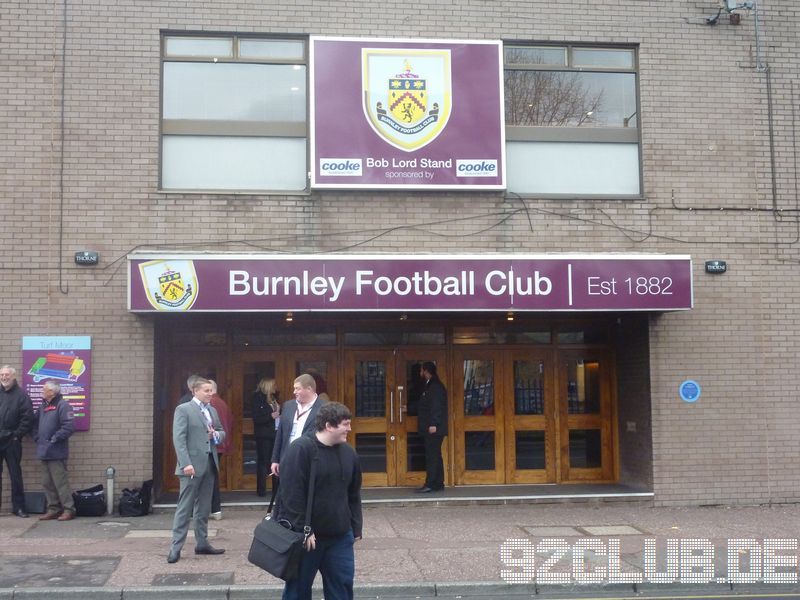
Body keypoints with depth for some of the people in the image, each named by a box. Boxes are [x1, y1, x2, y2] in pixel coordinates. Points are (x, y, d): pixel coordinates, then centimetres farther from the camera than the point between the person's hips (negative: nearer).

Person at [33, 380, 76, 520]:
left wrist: (54, 439, -16)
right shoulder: (43, 406, 16)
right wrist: (37, 438, 10)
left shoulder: (62, 405, -11)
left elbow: (69, 426, -20)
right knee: (47, 483, 11)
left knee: (61, 482, -6)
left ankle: (69, 510, 0)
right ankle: (53, 509, 19)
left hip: (56, 452, -9)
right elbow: (35, 424, 26)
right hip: (44, 451, 9)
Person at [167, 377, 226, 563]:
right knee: (185, 507, -5)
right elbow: (179, 439, -14)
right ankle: (176, 547, 0)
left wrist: (217, 434, -1)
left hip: (210, 464, 7)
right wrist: (186, 463, -23)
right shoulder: (183, 409, -6)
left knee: (204, 507, 13)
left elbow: (222, 432, 24)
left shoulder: (212, 411, 15)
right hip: (192, 465, -7)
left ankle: (202, 543, 20)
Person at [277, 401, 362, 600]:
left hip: (340, 536, 6)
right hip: (305, 535, -6)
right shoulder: (300, 450, -16)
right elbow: (291, 495, -19)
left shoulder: (348, 452, 6)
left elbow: (354, 494, 13)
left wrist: (356, 527, 11)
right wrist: (302, 530, -20)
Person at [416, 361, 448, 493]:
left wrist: (433, 424, -24)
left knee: (432, 456, -9)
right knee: (435, 456, 11)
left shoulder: (436, 386, -12)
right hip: (430, 428, 10)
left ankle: (430, 484, -10)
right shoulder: (430, 385, 18)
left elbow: (437, 407, -20)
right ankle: (438, 483, 14)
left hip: (433, 429, -10)